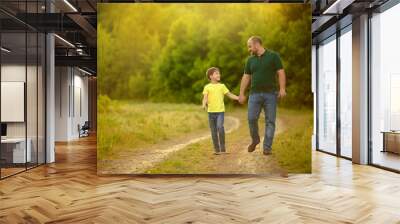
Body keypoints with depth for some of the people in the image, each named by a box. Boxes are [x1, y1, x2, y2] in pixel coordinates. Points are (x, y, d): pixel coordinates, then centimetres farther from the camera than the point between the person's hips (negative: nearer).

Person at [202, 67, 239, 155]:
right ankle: (217, 149, 19)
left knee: (220, 127, -22)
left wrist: (239, 98, 0)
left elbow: (229, 95, 11)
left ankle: (223, 148, -8)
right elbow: (205, 97, -6)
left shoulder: (222, 86, 8)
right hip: (211, 112, 1)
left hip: (220, 111, -1)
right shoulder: (207, 87, 4)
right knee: (214, 131, 6)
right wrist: (204, 104, -26)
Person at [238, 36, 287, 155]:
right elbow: (246, 77, 12)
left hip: (270, 94, -3)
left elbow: (281, 73, -4)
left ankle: (267, 147, 9)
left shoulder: (273, 56, 0)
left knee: (270, 121, 0)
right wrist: (241, 93, 9)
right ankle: (255, 140, 22)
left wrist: (282, 89, -14)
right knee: (251, 118, -3)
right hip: (255, 94, 3)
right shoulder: (250, 59, 11)